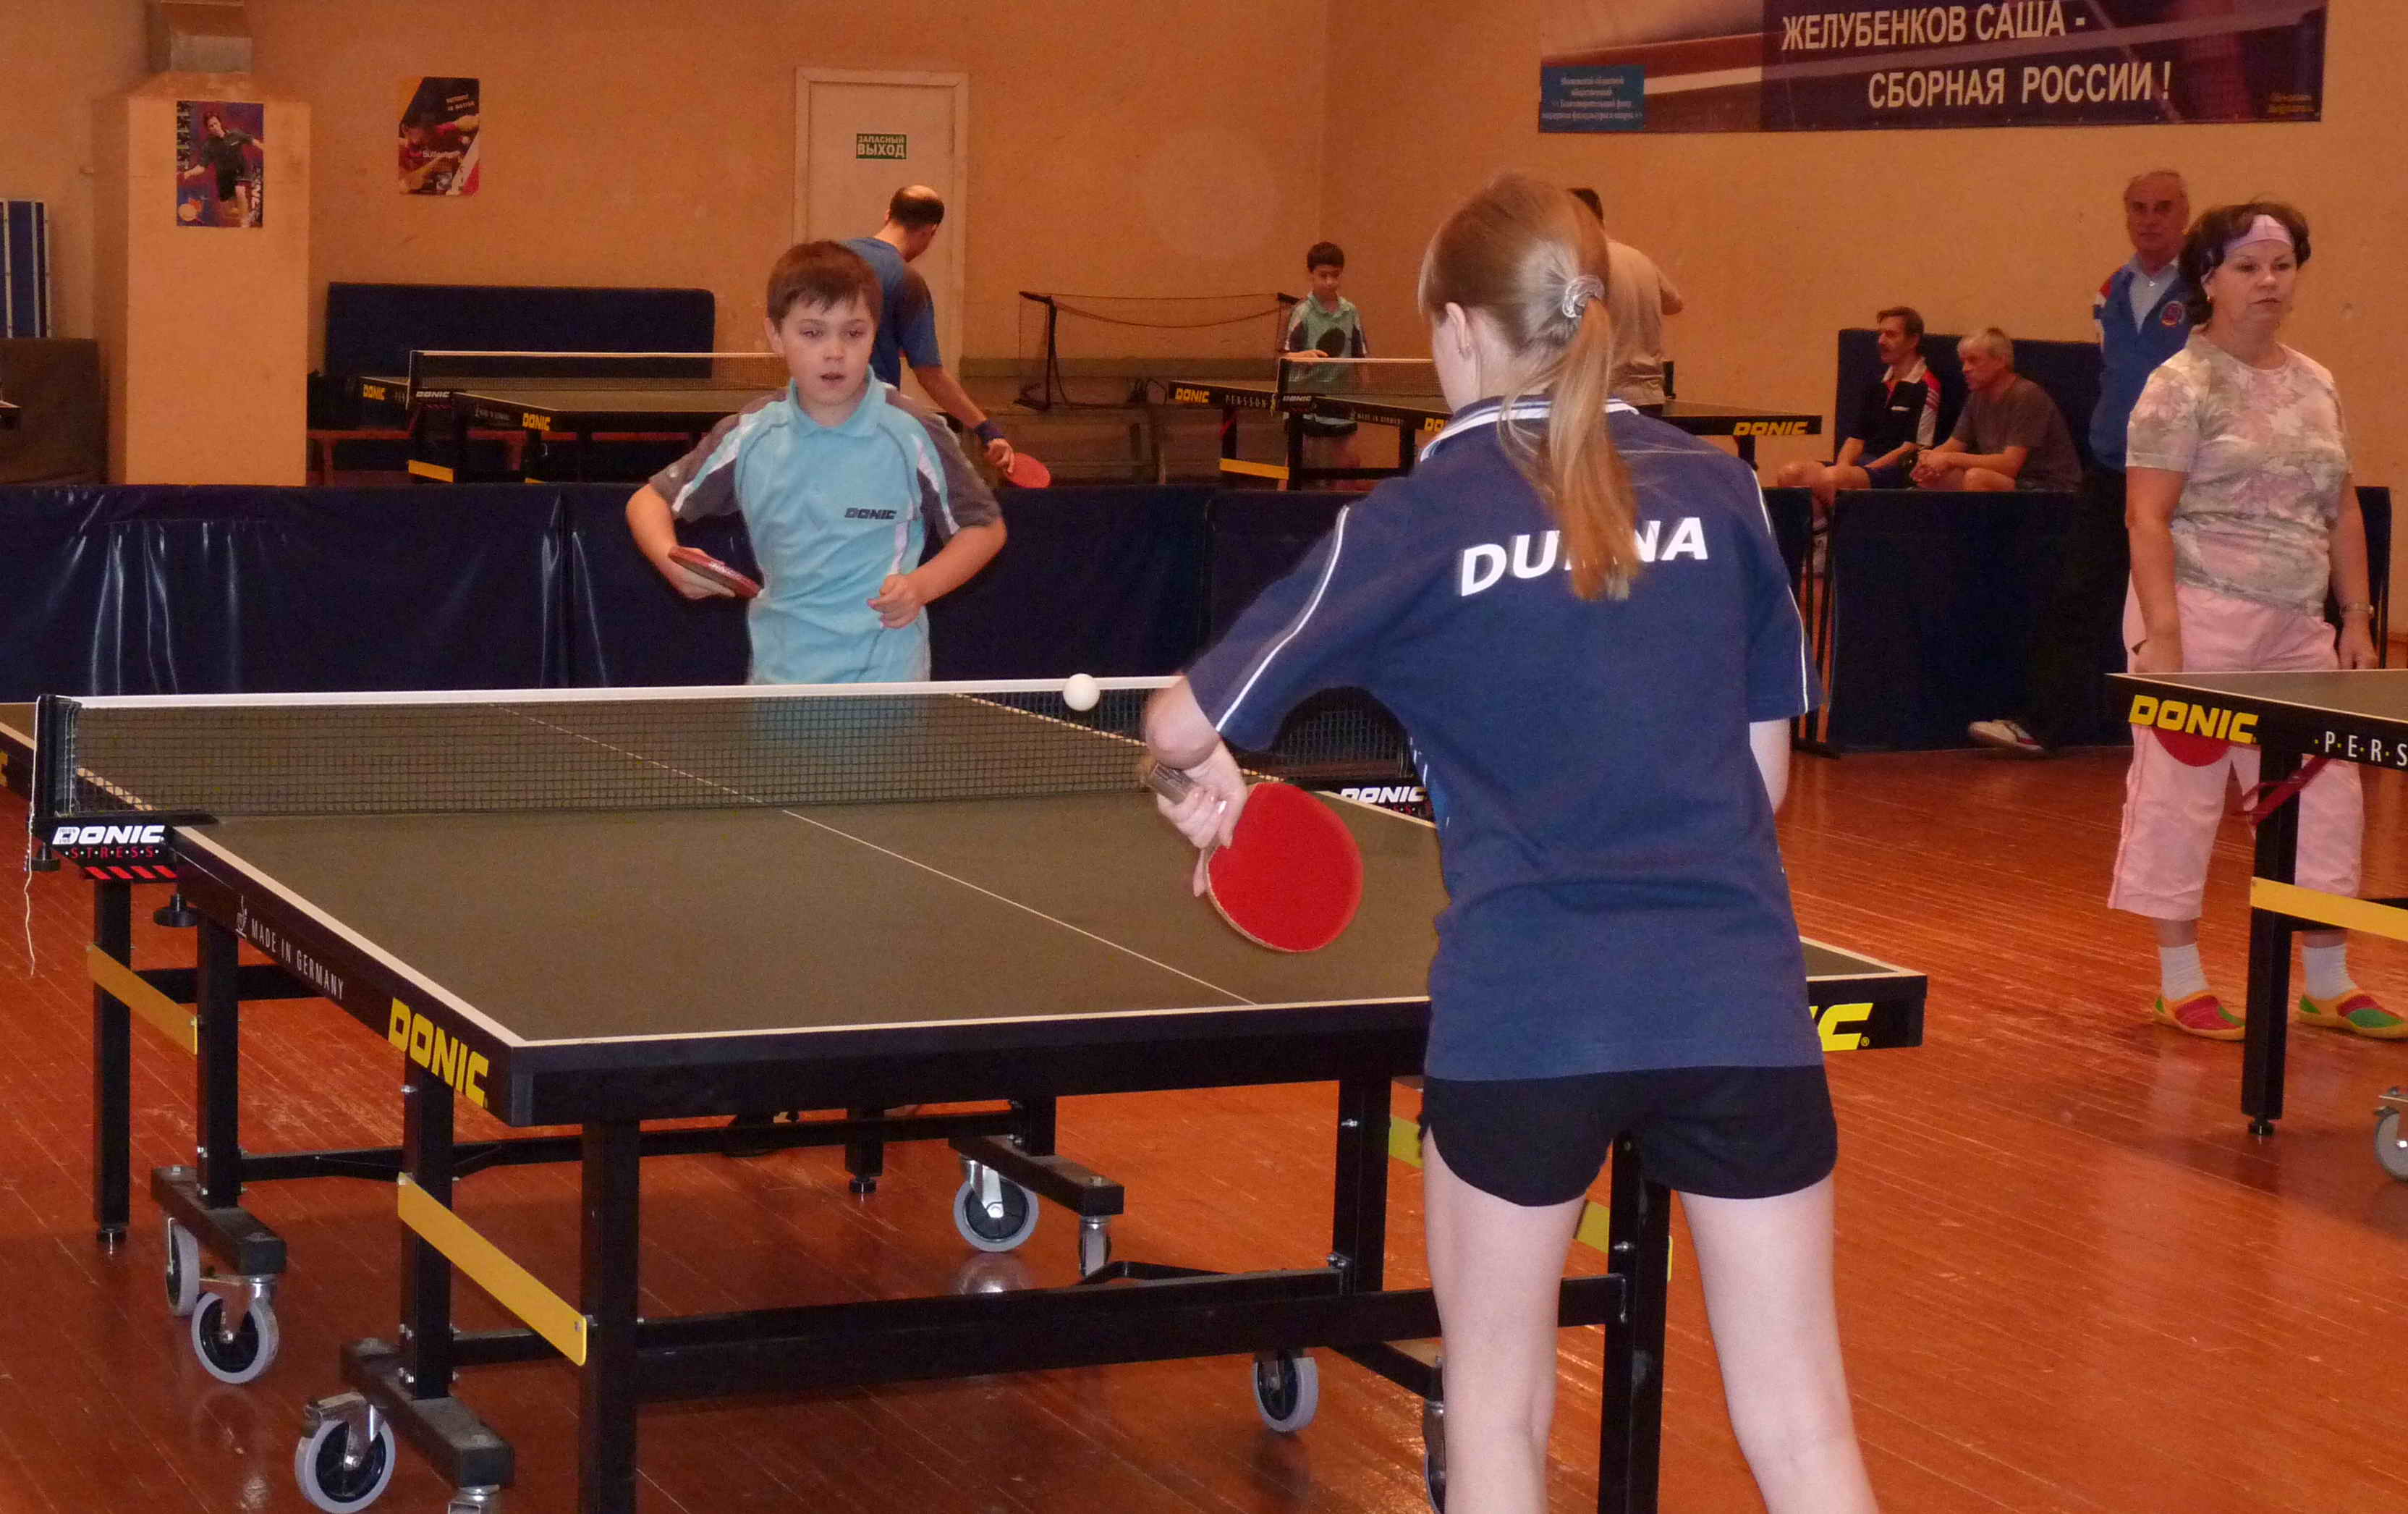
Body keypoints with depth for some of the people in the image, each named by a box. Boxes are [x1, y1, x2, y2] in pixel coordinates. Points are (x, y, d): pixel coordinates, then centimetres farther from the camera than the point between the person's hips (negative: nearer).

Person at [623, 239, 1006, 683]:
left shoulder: (912, 432, -8)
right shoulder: (750, 435, -1)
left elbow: (986, 528, 3)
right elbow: (649, 501, 10)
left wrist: (921, 585, -14)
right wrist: (672, 562, -11)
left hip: (886, 680, -3)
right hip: (778, 673, 3)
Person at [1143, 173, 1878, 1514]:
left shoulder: (1417, 522, -2)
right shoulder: (1719, 490, 6)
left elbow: (1183, 727, 1)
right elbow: (1766, 766, 12)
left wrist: (1208, 773, 23)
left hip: (1523, 1011, -2)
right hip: (1739, 1003, 2)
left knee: (1499, 1405, 17)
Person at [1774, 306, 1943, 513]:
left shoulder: (1925, 388, -4)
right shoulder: (1879, 385, 22)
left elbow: (1912, 449, -10)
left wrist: (1852, 473, -14)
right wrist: (1842, 467, -3)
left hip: (1898, 472, -8)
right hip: (1863, 463, 8)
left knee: (1828, 479, -36)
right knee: (1790, 473, -17)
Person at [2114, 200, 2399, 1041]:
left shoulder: (2316, 385, 13)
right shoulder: (2183, 385, -7)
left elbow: (2342, 511, 18)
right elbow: (2148, 517, -12)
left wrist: (2356, 618, 11)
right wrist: (2162, 633, -20)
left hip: (2298, 627, 7)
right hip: (2204, 617, -7)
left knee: (2325, 799, 8)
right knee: (2182, 797, 0)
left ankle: (2327, 985, 19)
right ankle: (2181, 983, 12)